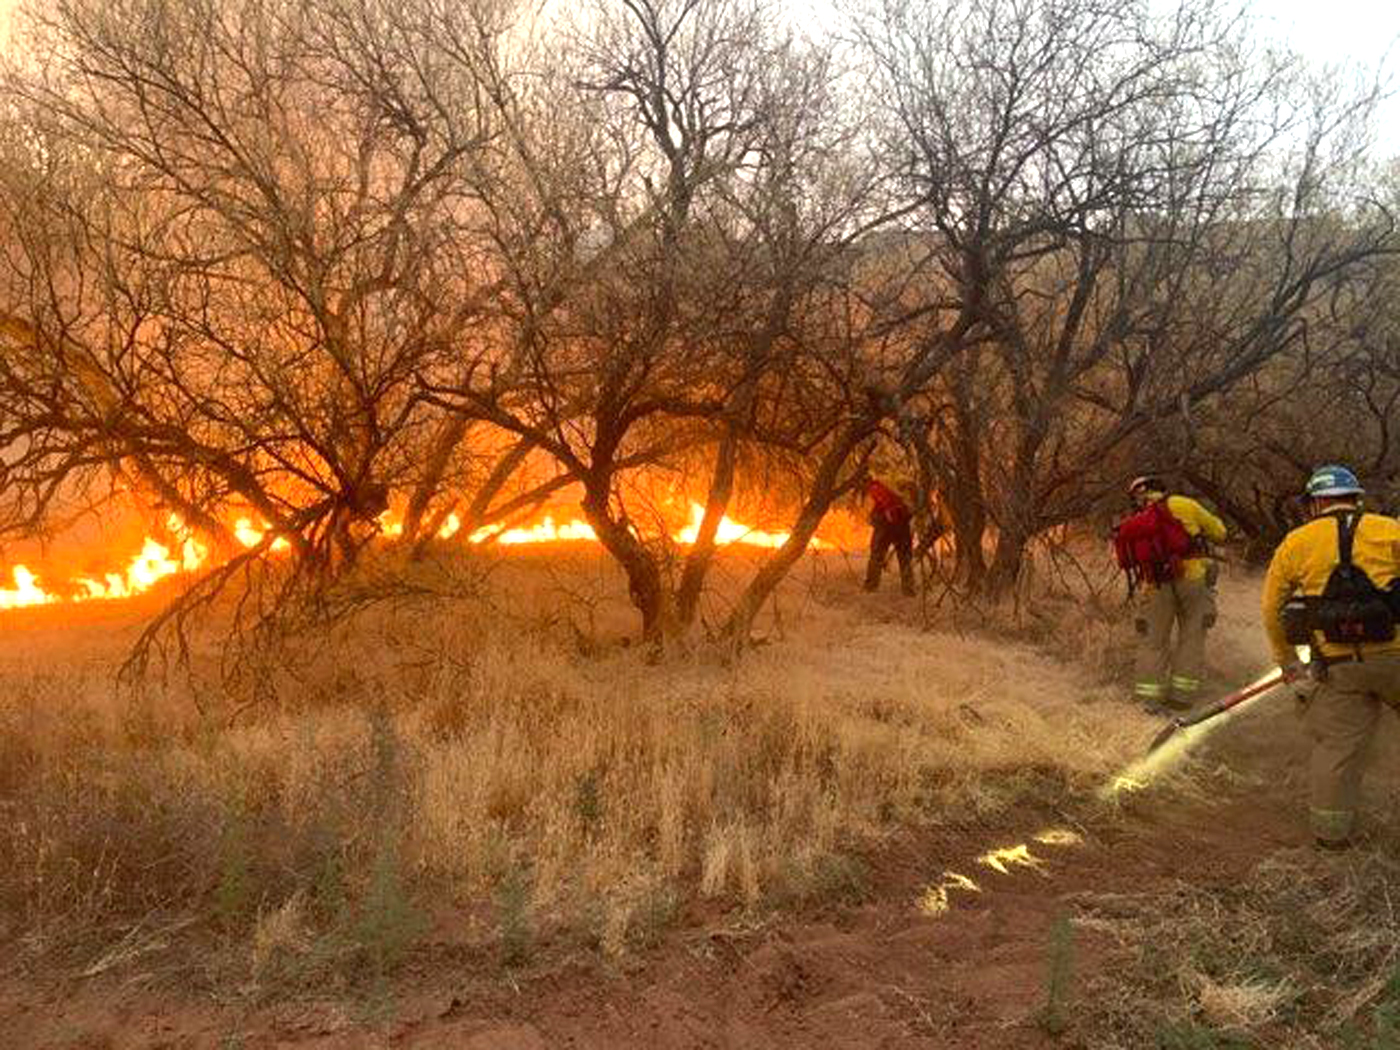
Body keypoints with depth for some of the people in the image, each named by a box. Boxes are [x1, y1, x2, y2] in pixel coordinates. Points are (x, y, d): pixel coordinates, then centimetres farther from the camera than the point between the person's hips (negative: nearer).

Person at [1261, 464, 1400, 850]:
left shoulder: (1296, 542, 7)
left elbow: (1272, 608, 12)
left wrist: (1286, 659, 23)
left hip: (1336, 667, 2)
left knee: (1336, 745, 10)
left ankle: (1331, 831, 17)